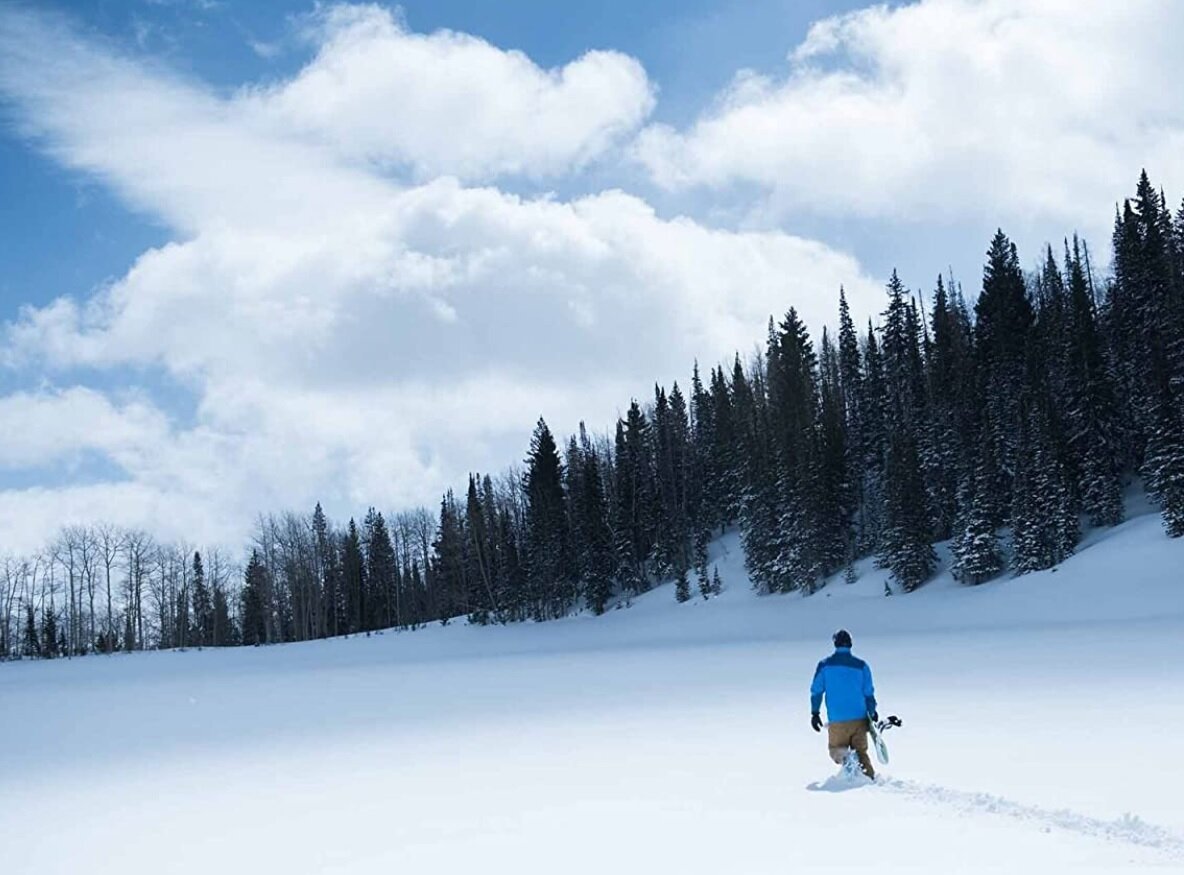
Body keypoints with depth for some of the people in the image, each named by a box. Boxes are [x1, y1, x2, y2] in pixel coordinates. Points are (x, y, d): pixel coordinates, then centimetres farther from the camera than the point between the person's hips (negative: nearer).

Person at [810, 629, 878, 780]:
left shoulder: (825, 665, 0)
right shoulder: (861, 665, 1)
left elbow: (816, 691, 2)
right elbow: (868, 692, 3)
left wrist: (815, 713, 10)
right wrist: (872, 712, 14)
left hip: (837, 721, -1)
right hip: (859, 719, 1)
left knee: (836, 750, 13)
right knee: (861, 752, 14)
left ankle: (845, 757, -21)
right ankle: (870, 777, -6)